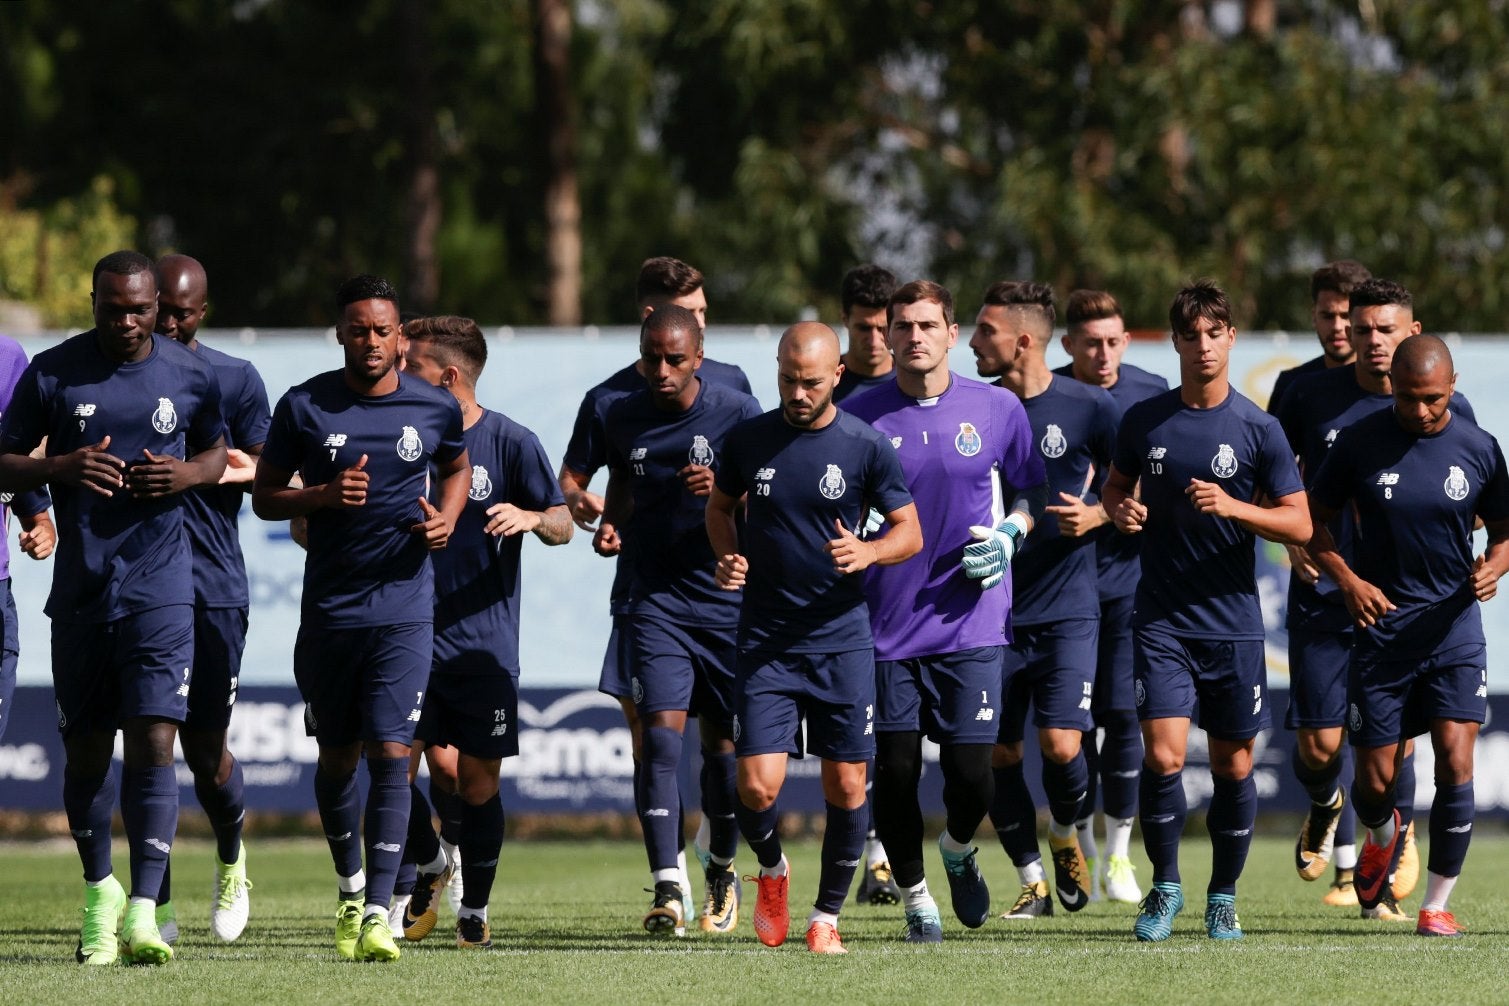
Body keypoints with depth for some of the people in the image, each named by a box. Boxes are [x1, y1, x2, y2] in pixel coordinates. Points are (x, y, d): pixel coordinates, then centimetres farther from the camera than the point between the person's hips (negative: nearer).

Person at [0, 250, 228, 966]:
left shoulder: (191, 378, 2)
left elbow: (216, 451, 18)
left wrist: (189, 474, -6)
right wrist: (59, 468, -16)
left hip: (160, 589, -1)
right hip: (80, 587, 1)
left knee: (154, 741, -13)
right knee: (86, 746, 8)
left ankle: (143, 910, -16)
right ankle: (99, 890, 29)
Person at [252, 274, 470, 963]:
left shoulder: (435, 409, 2)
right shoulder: (304, 407, -1)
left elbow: (456, 467, 22)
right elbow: (264, 496, 5)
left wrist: (446, 519, 2)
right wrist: (324, 494, -13)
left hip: (404, 611, -1)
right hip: (329, 613, 1)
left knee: (390, 752, -13)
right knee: (337, 757, 12)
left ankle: (378, 915, -16)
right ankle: (350, 889, 35)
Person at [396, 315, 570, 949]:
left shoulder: (510, 443, -3)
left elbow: (562, 526, -1)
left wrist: (531, 517, -24)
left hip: (485, 646, -2)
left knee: (478, 780, 1)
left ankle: (474, 910, 15)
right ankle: (430, 867, 22)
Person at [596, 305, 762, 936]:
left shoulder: (737, 414, -6)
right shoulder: (623, 418, 4)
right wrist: (610, 526, 3)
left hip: (726, 595, -1)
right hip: (656, 597, 1)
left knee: (723, 743, 7)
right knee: (660, 737, -14)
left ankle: (722, 873, 30)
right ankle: (666, 890, -17)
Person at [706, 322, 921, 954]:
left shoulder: (865, 446, -4)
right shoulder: (748, 440, 1)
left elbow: (910, 532, 2)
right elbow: (720, 507, 18)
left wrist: (867, 553, -19)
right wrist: (727, 557, -3)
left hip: (841, 638, -1)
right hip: (764, 640, 1)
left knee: (846, 786, -1)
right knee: (757, 786, -9)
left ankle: (826, 918, 16)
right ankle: (772, 871, 23)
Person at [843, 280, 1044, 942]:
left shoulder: (997, 410, 1)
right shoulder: (858, 416, -1)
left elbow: (1030, 490, 14)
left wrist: (1009, 534, -4)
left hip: (970, 620, 0)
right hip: (885, 624, 0)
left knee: (971, 770, -6)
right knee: (894, 769, 1)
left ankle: (959, 849, 28)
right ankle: (914, 896, 20)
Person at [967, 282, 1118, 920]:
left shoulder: (1088, 408, -5)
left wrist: (1097, 516, -13)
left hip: (1066, 606, -3)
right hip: (992, 604, 3)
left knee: (1061, 744, -13)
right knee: (997, 753, 3)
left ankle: (1064, 837, 17)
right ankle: (1032, 880, 18)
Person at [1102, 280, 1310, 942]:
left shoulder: (1258, 429, -1)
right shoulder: (1144, 420, 4)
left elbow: (1299, 524, -2)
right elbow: (1115, 485, 21)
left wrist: (1232, 508, -18)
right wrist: (1119, 510, -3)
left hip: (1233, 621, 0)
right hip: (1162, 620, 0)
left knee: (1233, 765, 5)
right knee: (1163, 758, -11)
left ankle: (1223, 896, 21)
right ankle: (1165, 887, 8)